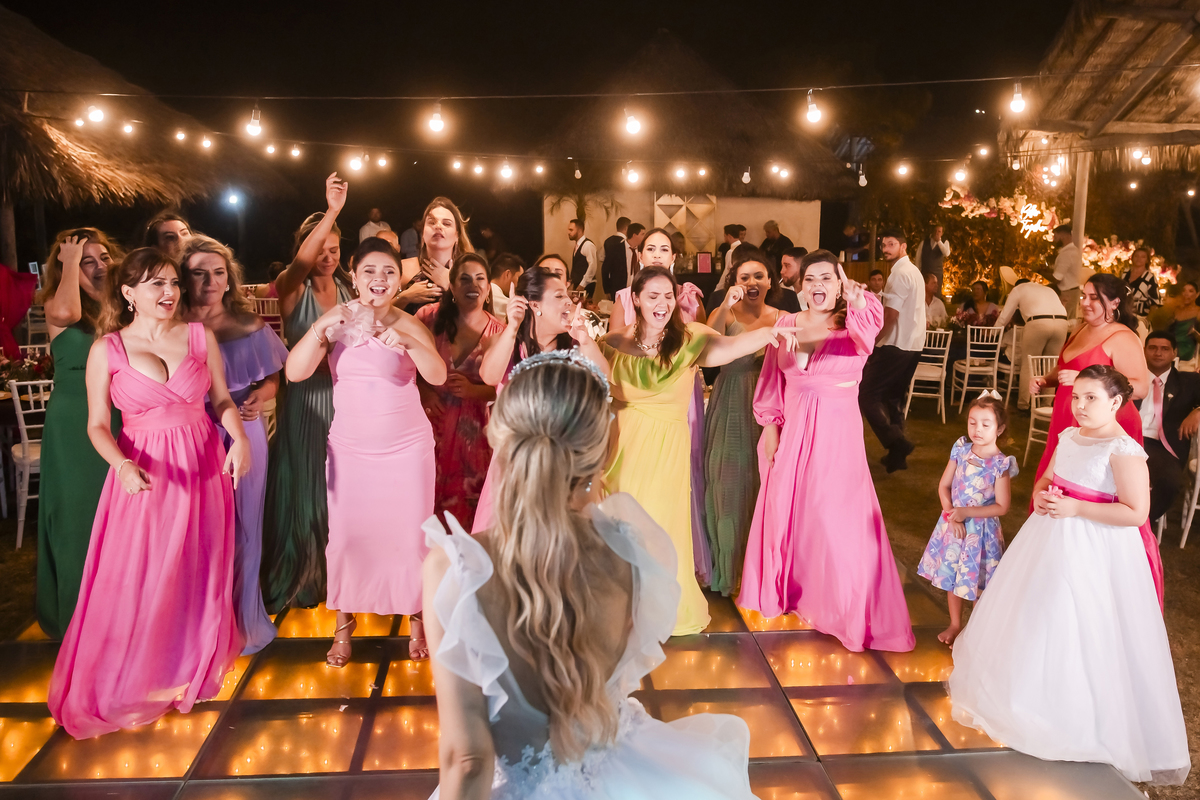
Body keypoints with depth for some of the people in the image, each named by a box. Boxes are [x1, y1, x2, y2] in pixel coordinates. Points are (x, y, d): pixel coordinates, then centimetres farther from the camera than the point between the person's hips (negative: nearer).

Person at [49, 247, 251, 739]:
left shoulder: (200, 337, 1)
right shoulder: (107, 349, -3)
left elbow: (222, 400, 5)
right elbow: (97, 425, -3)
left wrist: (239, 439, -13)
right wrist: (123, 465, -21)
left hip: (202, 468, 2)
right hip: (143, 475, -1)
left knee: (198, 574, 8)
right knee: (136, 581, 4)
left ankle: (193, 668, 29)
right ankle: (130, 684, 25)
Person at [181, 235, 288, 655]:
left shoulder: (249, 325, 2)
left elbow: (272, 378, 9)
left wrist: (261, 395, -10)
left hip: (243, 432, 1)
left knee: (242, 527, 9)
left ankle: (243, 619, 28)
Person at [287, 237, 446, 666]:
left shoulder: (409, 324, -5)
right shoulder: (336, 320, -2)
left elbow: (438, 376, -19)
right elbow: (295, 372, -11)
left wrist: (408, 343, -37)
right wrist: (320, 329, -25)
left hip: (407, 448, -1)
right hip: (350, 448, 1)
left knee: (409, 534, 4)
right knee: (347, 535, 4)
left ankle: (416, 620, 24)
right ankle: (344, 625, 22)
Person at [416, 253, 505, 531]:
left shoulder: (498, 332, -2)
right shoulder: (430, 317, -3)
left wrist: (473, 390, -16)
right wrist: (423, 390, -12)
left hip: (471, 430, 0)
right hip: (430, 422, 0)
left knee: (463, 506, 9)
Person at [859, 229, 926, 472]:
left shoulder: (900, 274, -13)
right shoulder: (914, 272, 18)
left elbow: (890, 316, -19)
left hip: (895, 345, -10)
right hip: (913, 344, 10)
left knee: (866, 394, -7)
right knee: (894, 398, 15)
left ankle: (895, 442, -14)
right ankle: (898, 453, 17)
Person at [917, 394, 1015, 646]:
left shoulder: (1001, 464, -16)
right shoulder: (961, 449, -3)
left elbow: (1002, 507, -16)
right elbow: (944, 485, 2)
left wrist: (967, 512, -20)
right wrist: (952, 515, -10)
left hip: (981, 530, -5)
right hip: (954, 524, 5)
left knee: (976, 581, 7)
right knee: (951, 576, 17)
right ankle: (955, 624, 37)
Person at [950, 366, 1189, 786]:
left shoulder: (1125, 451, -18)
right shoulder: (1068, 437, 6)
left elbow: (1135, 513, -21)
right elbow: (1047, 479, 19)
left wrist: (1074, 508, -23)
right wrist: (1040, 496, -3)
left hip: (1095, 553, -8)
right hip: (1051, 540, 8)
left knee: (1084, 634, 1)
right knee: (1033, 621, 19)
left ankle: (1082, 722, 18)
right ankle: (1024, 695, 39)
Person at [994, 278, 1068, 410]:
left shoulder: (1018, 289, 24)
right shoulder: (1048, 289, 37)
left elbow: (1004, 317, 23)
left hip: (1038, 322, -4)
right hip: (1062, 322, 4)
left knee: (1028, 365, 6)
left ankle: (1024, 403, 8)